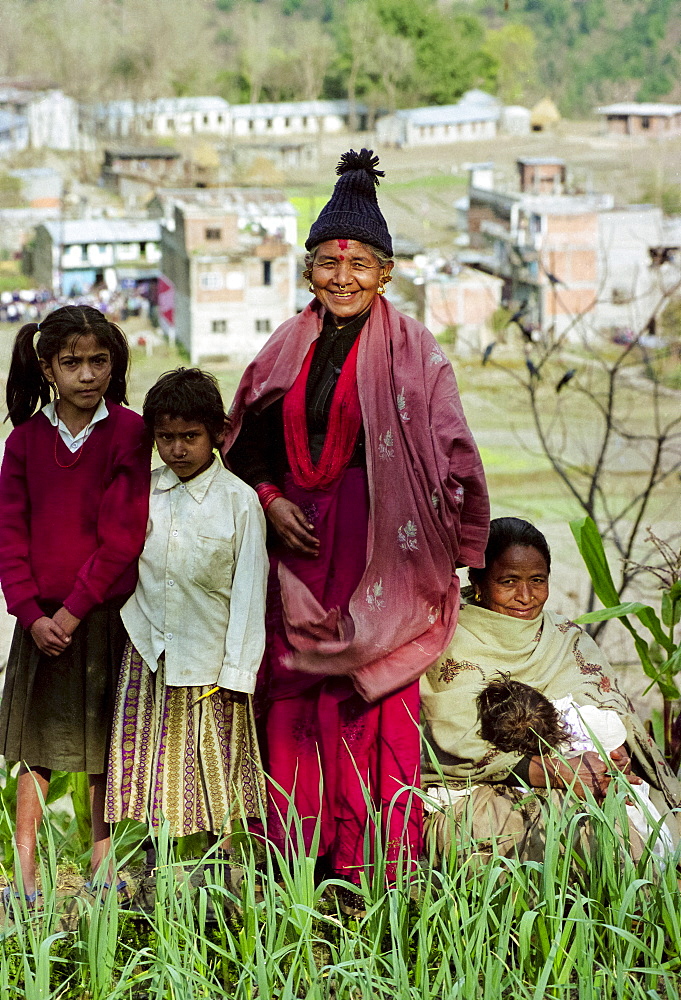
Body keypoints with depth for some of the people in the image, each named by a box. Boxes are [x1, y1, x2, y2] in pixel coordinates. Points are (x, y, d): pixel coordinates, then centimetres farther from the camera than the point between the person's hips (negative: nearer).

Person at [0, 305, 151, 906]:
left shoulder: (129, 433, -5)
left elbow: (124, 534, -10)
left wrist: (75, 608, -13)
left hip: (106, 613, -2)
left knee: (105, 752, 6)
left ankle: (101, 873, 16)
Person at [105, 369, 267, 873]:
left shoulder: (238, 500, -8)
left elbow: (249, 591, -7)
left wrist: (238, 671, -10)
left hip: (208, 658, -3)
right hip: (148, 652, 3)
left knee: (214, 778, 2)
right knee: (152, 772, 5)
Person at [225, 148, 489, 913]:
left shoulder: (412, 353, -2)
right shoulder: (288, 349, 11)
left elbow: (449, 455, -3)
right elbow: (246, 447, 17)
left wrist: (446, 553, -8)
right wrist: (270, 500, 0)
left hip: (377, 550, -4)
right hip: (297, 545, 4)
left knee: (374, 709, -6)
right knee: (293, 704, 3)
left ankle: (374, 877, 0)